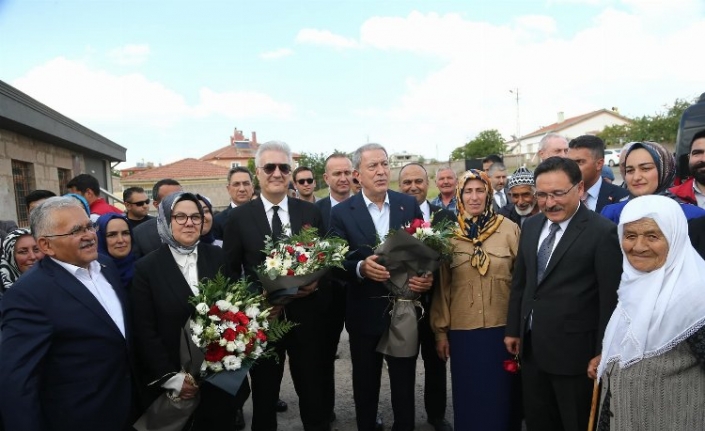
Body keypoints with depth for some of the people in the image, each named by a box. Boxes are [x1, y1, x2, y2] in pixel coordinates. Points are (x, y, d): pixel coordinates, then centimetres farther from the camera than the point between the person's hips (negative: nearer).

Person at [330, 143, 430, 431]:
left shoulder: (409, 205, 0)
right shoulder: (342, 212, -6)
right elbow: (337, 264, -9)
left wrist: (427, 277, -17)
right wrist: (360, 267, -28)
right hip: (365, 314, -1)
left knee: (404, 385, 17)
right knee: (365, 386, 18)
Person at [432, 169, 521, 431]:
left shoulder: (509, 228, -3)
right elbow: (442, 285, 4)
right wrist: (440, 330, 4)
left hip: (503, 327, 0)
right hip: (462, 329, 1)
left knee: (502, 394, 12)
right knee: (469, 394, 12)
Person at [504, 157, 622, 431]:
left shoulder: (603, 232, -16)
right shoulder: (530, 226, 5)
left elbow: (611, 298, -15)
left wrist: (602, 353, -12)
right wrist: (513, 329, 12)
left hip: (574, 350, -6)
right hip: (531, 346, 6)